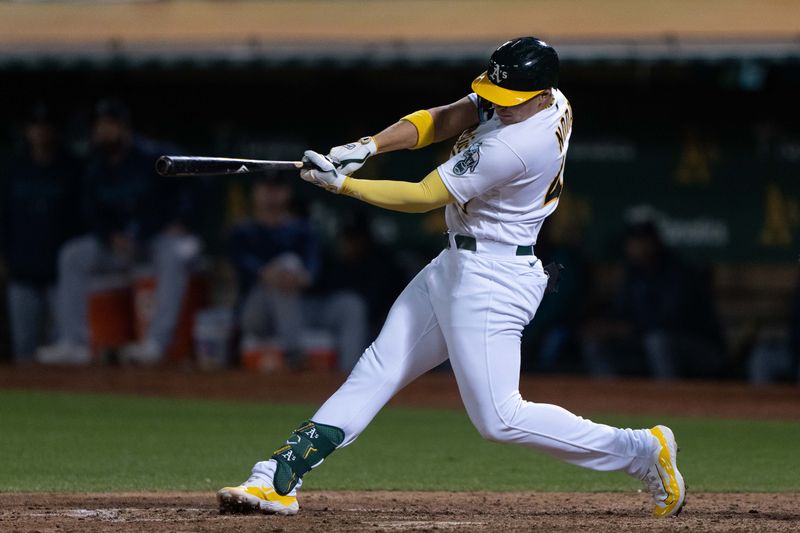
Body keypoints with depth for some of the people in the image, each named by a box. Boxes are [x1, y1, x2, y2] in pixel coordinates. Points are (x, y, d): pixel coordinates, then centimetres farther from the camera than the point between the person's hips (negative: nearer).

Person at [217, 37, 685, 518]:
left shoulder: (514, 146, -28)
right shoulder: (544, 100, -1)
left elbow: (423, 197, -20)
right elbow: (440, 121, -1)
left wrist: (343, 184, -15)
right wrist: (369, 146, -16)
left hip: (490, 280, -10)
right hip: (458, 264, 10)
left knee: (499, 418, -7)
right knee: (380, 368, 8)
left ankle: (642, 450, 2)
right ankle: (280, 479, 8)